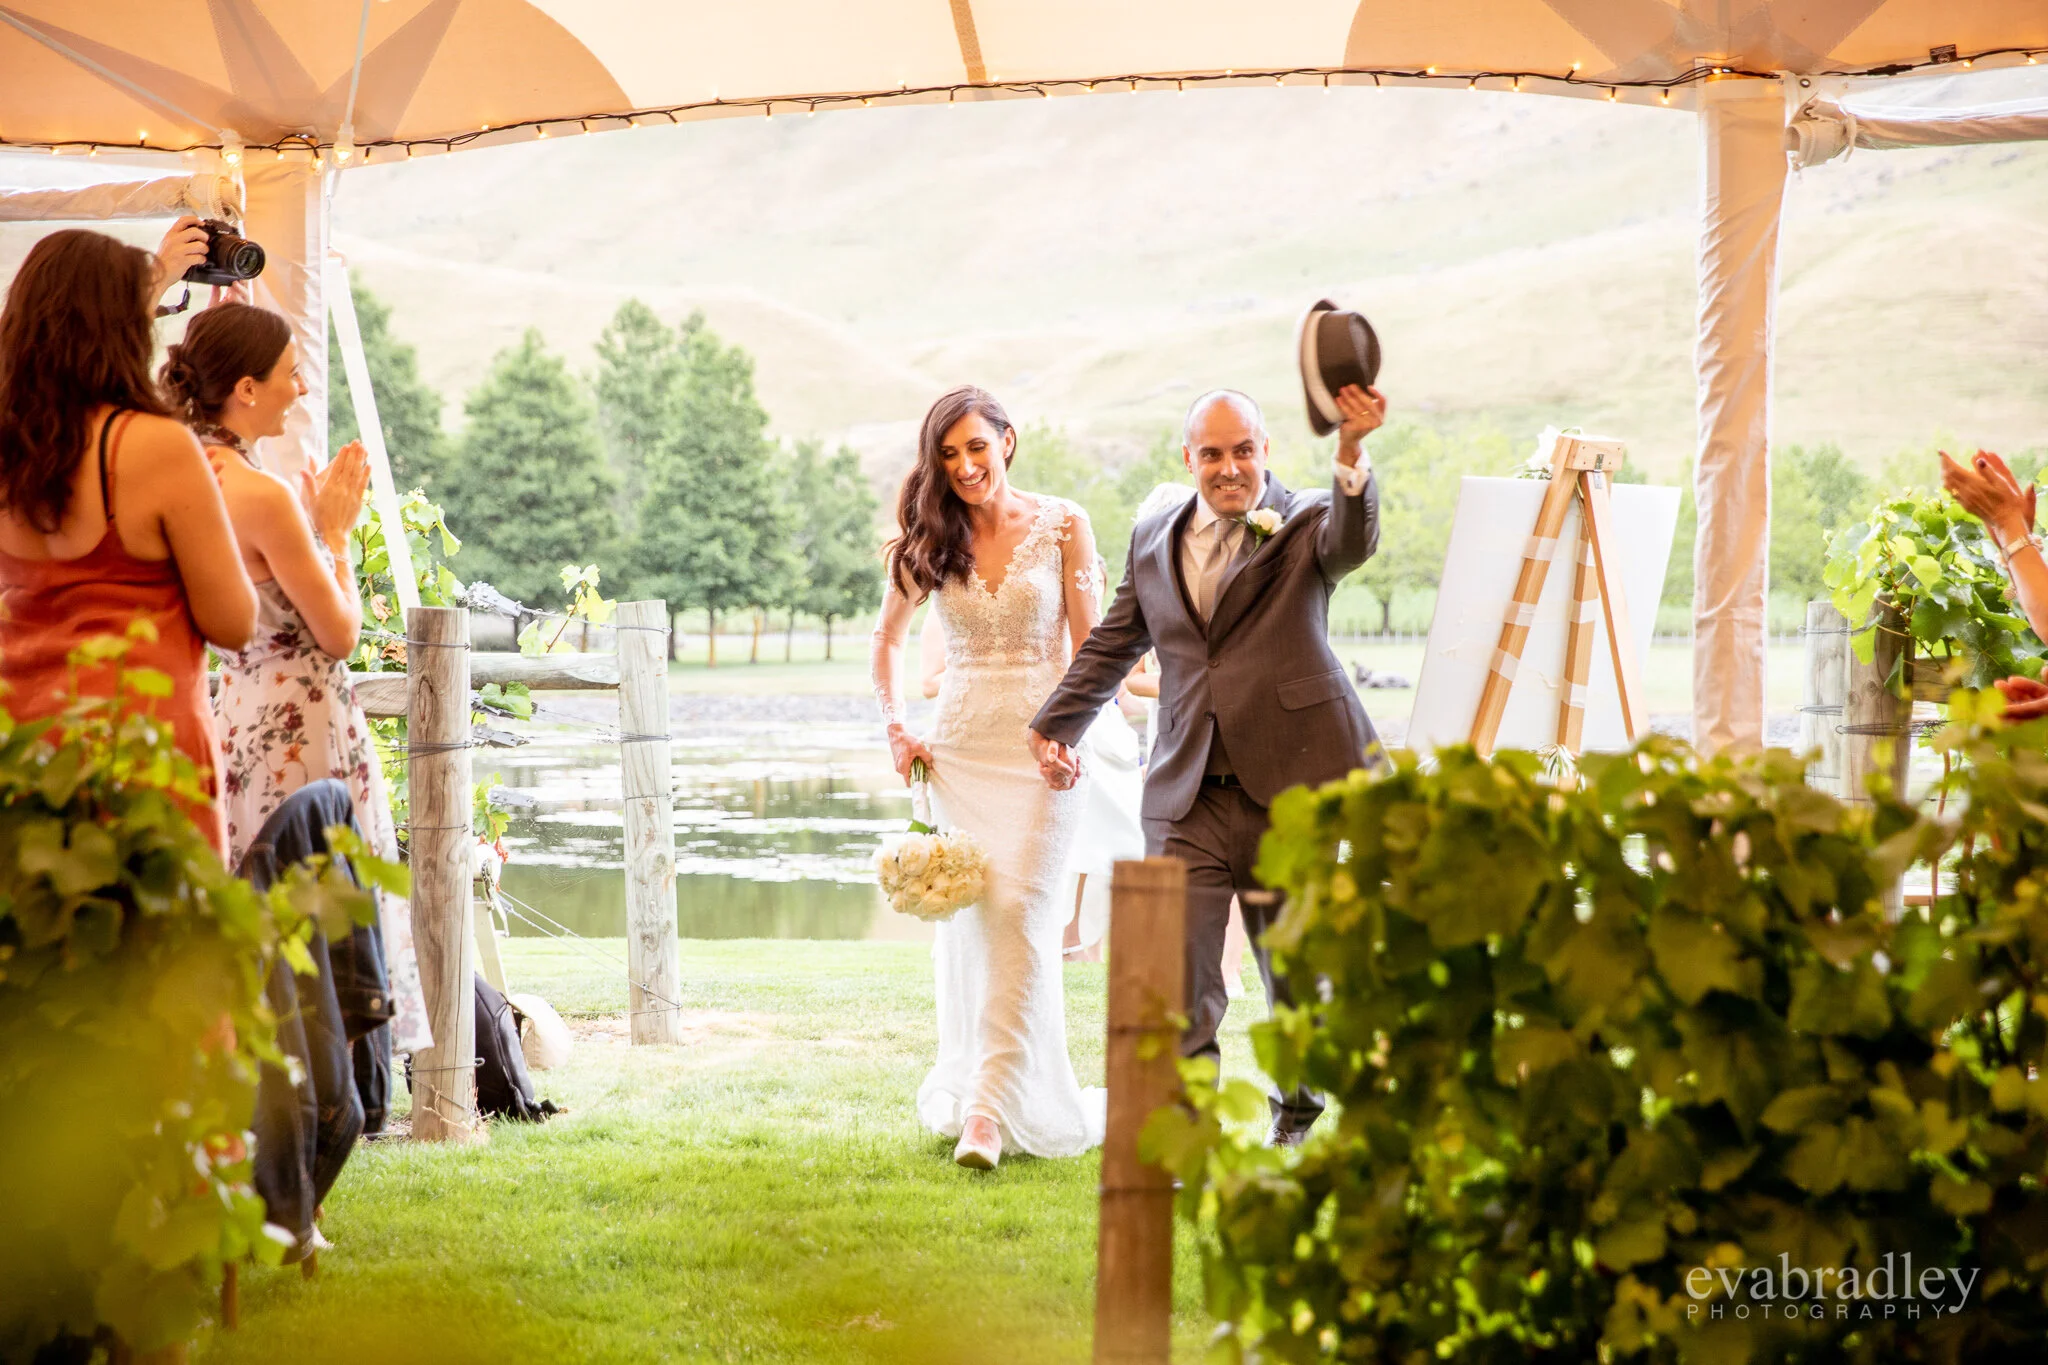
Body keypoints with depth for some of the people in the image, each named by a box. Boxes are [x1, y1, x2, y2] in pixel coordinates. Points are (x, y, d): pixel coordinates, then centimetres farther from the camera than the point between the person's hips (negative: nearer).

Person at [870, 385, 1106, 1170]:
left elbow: (1089, 642, 1)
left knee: (1018, 912, -13)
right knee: (970, 918, 1)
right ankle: (974, 1089, 15)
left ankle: (991, 1106, -14)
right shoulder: (929, 543, 8)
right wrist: (895, 730, 9)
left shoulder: (1060, 525, 0)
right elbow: (887, 639, 21)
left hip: (1042, 744, -3)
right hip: (960, 744, 3)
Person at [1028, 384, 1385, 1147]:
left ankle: (1296, 1126, 28)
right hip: (1189, 797, 2)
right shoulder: (1153, 541, 14)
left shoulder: (1305, 524, 1)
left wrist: (1350, 453, -43)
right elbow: (1111, 646, 23)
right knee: (1179, 974, -7)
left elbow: (1353, 541, -24)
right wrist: (1053, 725, 13)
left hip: (1291, 788, -2)